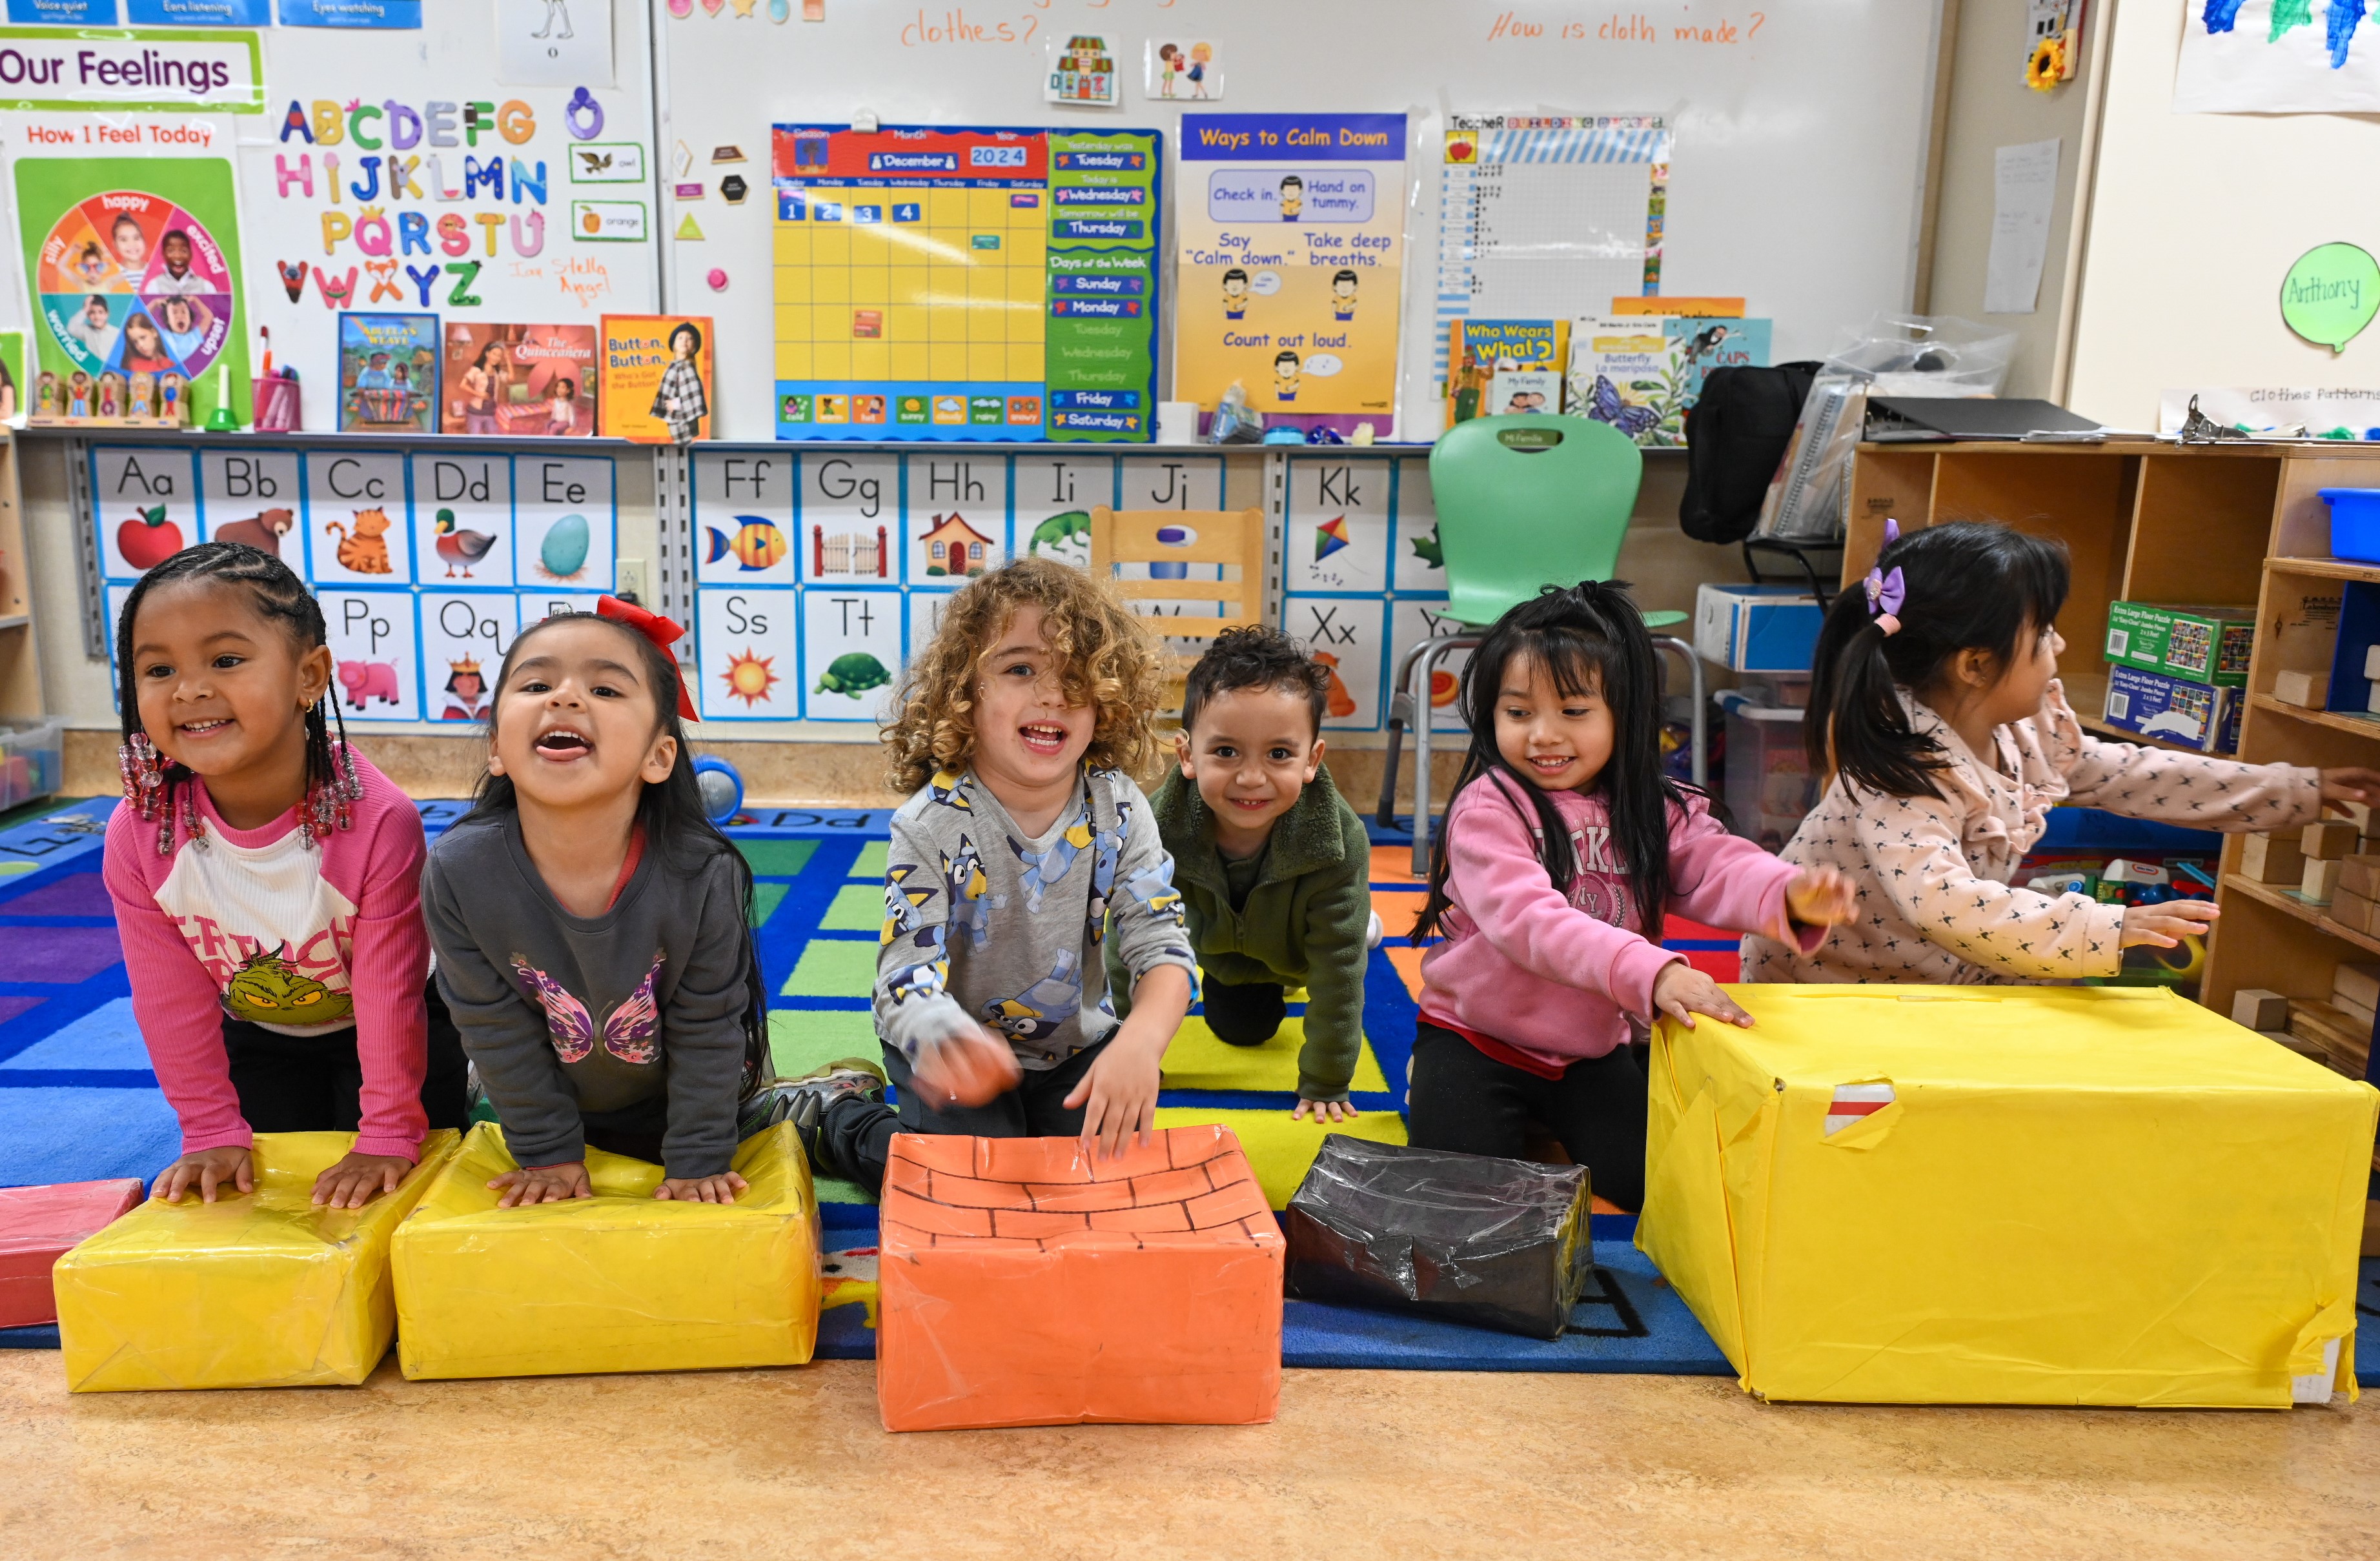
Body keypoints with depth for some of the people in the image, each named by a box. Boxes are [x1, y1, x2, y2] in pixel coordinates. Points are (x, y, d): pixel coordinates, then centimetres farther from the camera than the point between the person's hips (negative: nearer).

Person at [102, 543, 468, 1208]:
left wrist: (388, 1134, -19)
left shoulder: (377, 820, -36)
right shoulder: (138, 836, -25)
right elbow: (172, 998, -12)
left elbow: (390, 992, -26)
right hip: (256, 1039, 3)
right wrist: (214, 1132, -7)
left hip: (388, 1031, -3)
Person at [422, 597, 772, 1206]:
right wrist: (547, 1153, -9)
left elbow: (706, 1031, -20)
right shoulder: (459, 872, -28)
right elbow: (498, 1030, -16)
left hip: (673, 1106, -1)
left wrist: (698, 1162, -14)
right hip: (552, 1106, 2)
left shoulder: (703, 875, -32)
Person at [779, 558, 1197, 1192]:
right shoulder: (932, 825, -22)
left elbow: (1162, 948, -17)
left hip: (1075, 1044, 4)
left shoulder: (1118, 809, -14)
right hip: (960, 1049, -3)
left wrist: (1140, 1042, -40)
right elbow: (909, 976, -27)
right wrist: (946, 1041, -53)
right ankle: (836, 1113, 12)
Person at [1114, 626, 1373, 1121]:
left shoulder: (1341, 842, -43)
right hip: (1220, 945, 2)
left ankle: (1361, 924, 41)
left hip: (1302, 946, -1)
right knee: (1240, 1027, 18)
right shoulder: (1157, 827, -40)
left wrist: (1325, 1083, -25)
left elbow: (1338, 969, -33)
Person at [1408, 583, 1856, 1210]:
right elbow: (1527, 919, -33)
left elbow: (1719, 866, -18)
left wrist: (1789, 893, -43)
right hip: (1479, 1037, -4)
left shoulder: (1654, 811, -2)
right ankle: (1431, 1090, 14)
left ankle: (1554, 1119, 20)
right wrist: (1650, 972, -46)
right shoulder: (1488, 808, -20)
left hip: (1594, 1046, 4)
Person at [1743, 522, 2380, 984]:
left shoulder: (2027, 729, -3)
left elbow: (2136, 776, 11)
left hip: (1943, 978, 9)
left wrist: (2301, 790, 14)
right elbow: (1937, 899, -46)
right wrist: (2106, 929, -51)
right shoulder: (1909, 771, -31)